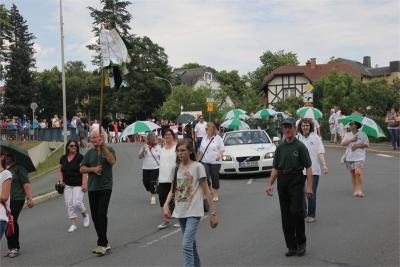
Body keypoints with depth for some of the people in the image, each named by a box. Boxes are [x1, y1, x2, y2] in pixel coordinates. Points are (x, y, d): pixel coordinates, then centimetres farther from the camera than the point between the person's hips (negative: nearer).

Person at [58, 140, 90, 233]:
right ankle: (73, 224, 8)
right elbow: (60, 170, 16)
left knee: (77, 203, -13)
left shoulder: (80, 157, -6)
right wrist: (61, 181, 2)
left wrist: (84, 184, -17)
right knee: (69, 204, 0)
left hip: (78, 185, -5)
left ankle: (85, 215, 18)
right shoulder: (63, 158, 9)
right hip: (67, 185, 5)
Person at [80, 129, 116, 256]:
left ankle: (102, 244, -10)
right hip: (92, 188, 5)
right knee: (95, 216, 6)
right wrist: (93, 169, -8)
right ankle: (105, 243, 16)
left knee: (101, 214, -13)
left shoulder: (108, 150, 1)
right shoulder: (90, 152, 12)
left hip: (105, 187, -5)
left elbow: (112, 161, -20)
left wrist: (103, 146, -24)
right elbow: (82, 169, 9)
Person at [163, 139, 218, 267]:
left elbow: (206, 191, -6)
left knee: (186, 245, -17)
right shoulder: (176, 168, 8)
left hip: (193, 212, -6)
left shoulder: (197, 167, -7)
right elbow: (173, 190, 12)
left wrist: (213, 213, -7)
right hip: (180, 212, 6)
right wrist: (166, 204, -6)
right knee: (191, 244, 18)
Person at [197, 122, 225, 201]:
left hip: (215, 161, -3)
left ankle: (215, 194, 15)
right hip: (205, 161, 3)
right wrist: (198, 159, 13)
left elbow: (222, 148, -4)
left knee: (215, 177, 2)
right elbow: (201, 150, 18)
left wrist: (220, 155, -22)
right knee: (206, 177, -9)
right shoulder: (204, 138, 13)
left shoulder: (218, 138, -1)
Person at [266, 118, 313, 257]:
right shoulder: (280, 147, 12)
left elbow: (308, 167, -6)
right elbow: (275, 168, 14)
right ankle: (291, 246, 12)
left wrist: (309, 186, -15)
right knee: (286, 215, 5)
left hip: (296, 180, -5)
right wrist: (269, 184, 4)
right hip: (282, 181, 5)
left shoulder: (300, 146, -2)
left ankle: (301, 242, 6)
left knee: (296, 211, -13)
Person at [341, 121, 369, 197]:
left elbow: (366, 144, 0)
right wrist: (351, 140, -16)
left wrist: (357, 146, -12)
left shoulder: (362, 134, 2)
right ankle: (355, 190, 17)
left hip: (359, 157, -4)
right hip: (349, 157, 4)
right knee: (353, 174, 7)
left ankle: (359, 190, -9)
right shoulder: (348, 135, 10)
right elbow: (343, 143, -2)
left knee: (358, 173, -18)